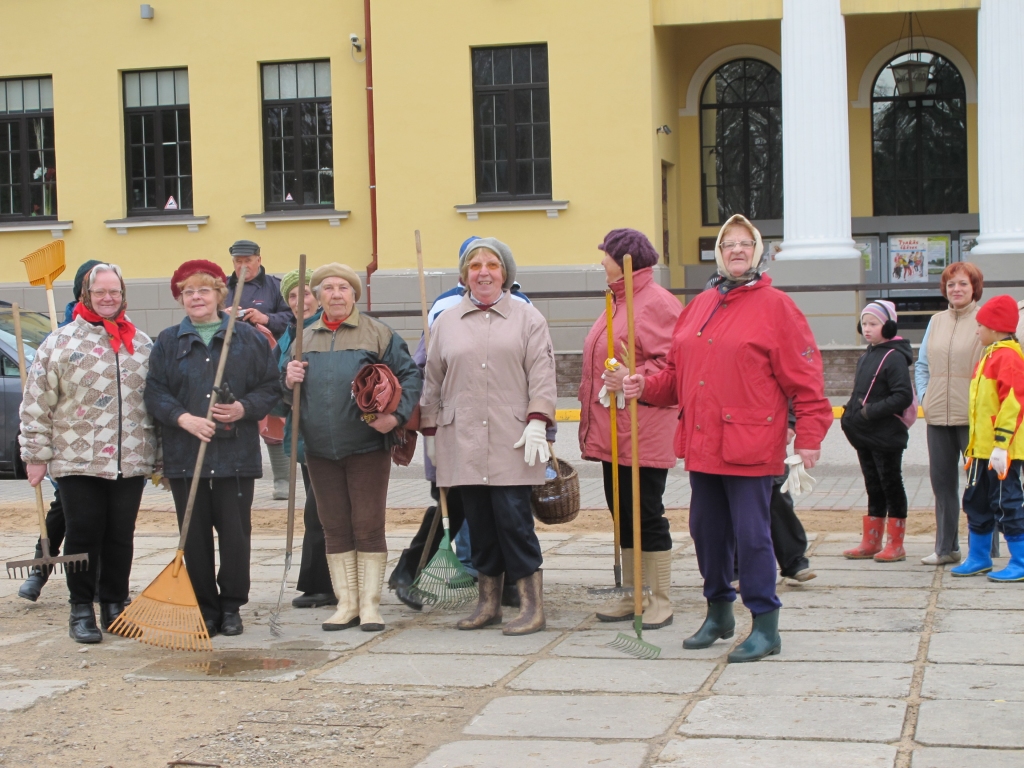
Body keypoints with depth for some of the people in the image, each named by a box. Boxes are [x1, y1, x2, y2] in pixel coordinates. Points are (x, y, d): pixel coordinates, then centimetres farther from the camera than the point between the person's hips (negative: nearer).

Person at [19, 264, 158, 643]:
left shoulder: (143, 344, 12)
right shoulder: (60, 342, -1)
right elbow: (36, 405, -2)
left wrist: (160, 456, 13)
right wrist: (36, 454, -6)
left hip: (130, 462, 3)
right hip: (77, 461, -3)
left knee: (121, 537, 8)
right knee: (84, 535, 0)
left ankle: (115, 604, 20)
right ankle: (81, 609, 11)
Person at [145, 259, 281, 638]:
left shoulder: (248, 338, 8)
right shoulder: (168, 342, 9)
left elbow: (270, 387, 7)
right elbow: (155, 393, 1)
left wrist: (244, 408, -11)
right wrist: (184, 418, -15)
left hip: (236, 454, -1)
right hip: (185, 455, 1)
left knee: (235, 533, 1)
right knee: (195, 536, 4)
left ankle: (231, 606, 14)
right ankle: (204, 608, 14)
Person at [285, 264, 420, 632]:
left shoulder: (378, 334, 1)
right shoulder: (305, 339, 13)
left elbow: (410, 376, -3)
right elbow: (289, 393, 21)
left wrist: (396, 415, -17)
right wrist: (288, 379, -3)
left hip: (367, 447, -4)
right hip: (320, 450, 4)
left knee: (368, 526, -2)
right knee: (335, 529, 7)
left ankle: (370, 604, 6)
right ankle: (346, 604, 15)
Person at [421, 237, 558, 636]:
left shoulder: (527, 318, 7)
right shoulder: (446, 322, 15)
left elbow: (541, 375, 0)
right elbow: (432, 381, 17)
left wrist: (537, 422, -10)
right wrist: (430, 431, 13)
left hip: (512, 442, -3)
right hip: (462, 442, 3)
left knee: (514, 518, -8)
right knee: (479, 523, 6)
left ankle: (532, 606, -1)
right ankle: (488, 603, 16)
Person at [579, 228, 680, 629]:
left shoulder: (657, 303, -11)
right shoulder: (617, 303, 18)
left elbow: (670, 363, -19)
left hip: (643, 435, -9)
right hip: (611, 432, 9)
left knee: (646, 514, -3)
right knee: (622, 513, 13)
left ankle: (660, 599, 6)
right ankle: (631, 594, 22)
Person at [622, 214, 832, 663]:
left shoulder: (774, 306, -4)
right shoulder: (699, 307, 14)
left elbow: (803, 377, -7)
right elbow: (677, 373, 19)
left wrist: (809, 436, -11)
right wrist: (646, 386, 1)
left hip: (749, 448, -6)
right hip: (701, 444, 6)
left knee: (751, 534, -4)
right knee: (706, 530, 14)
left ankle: (765, 627, 6)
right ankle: (719, 613, 30)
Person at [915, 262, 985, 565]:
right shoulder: (936, 321, 13)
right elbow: (922, 364, 21)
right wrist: (924, 396, 8)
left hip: (972, 416, -6)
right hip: (938, 415, 6)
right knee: (941, 480, 10)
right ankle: (946, 548, 20)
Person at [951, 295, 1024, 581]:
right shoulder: (991, 355, 16)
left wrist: (1001, 445, -25)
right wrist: (974, 446, 23)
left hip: (1001, 451, -10)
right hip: (983, 448, 10)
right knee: (976, 501, 15)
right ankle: (978, 558, 25)